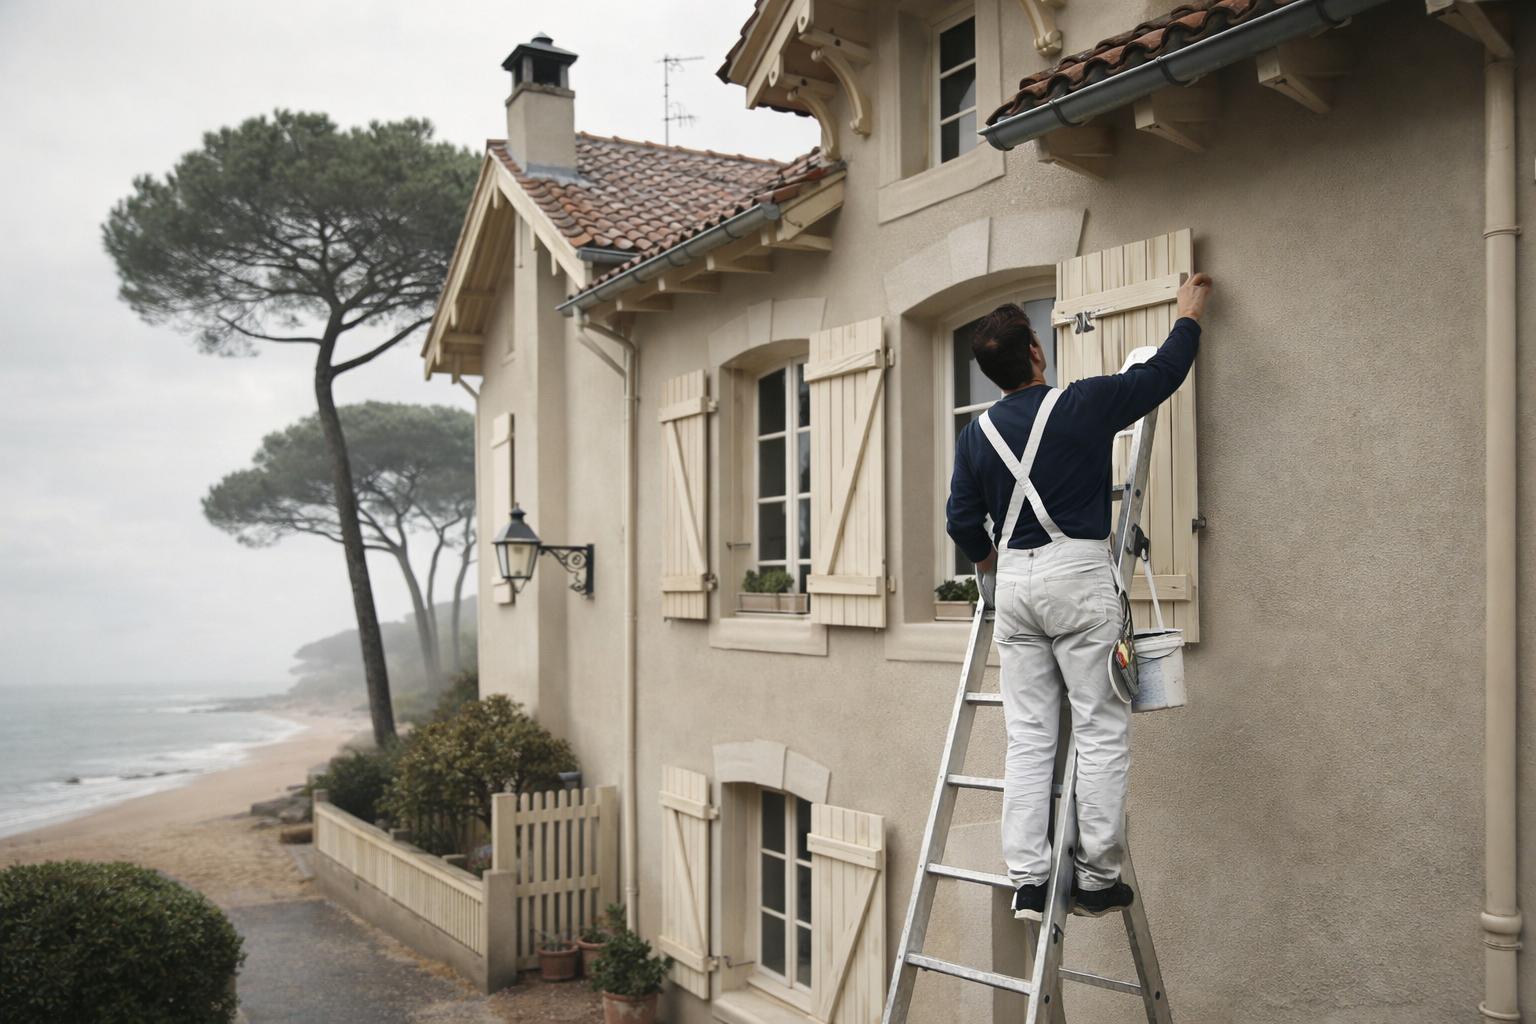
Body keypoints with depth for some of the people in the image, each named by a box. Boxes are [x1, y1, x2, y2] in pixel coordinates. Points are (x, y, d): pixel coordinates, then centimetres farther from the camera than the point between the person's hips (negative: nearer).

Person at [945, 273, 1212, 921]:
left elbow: (962, 520, 11)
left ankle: (1027, 883, 6)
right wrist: (1189, 314, 25)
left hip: (1014, 582, 5)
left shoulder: (976, 436, 7)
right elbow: (1164, 372, 8)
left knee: (1028, 737, 6)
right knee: (1101, 732, 2)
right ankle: (1096, 879, 5)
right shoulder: (1082, 404, -5)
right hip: (1077, 575, -4)